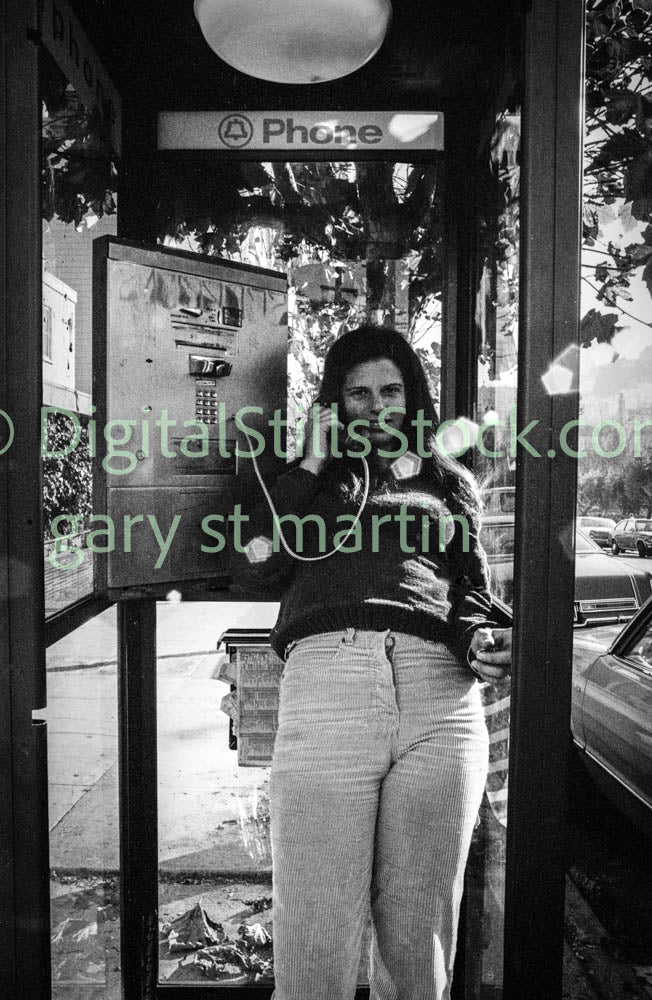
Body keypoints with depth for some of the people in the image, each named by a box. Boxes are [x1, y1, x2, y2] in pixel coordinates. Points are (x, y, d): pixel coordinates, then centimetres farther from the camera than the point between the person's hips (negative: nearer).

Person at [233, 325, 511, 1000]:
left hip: (439, 696, 2)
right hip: (324, 678, -1)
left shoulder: (449, 482, 26)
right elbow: (256, 573, 9)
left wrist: (479, 641, -2)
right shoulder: (309, 478, 23)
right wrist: (310, 466, 10)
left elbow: (472, 587, 20)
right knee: (314, 942, -3)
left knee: (418, 938, 8)